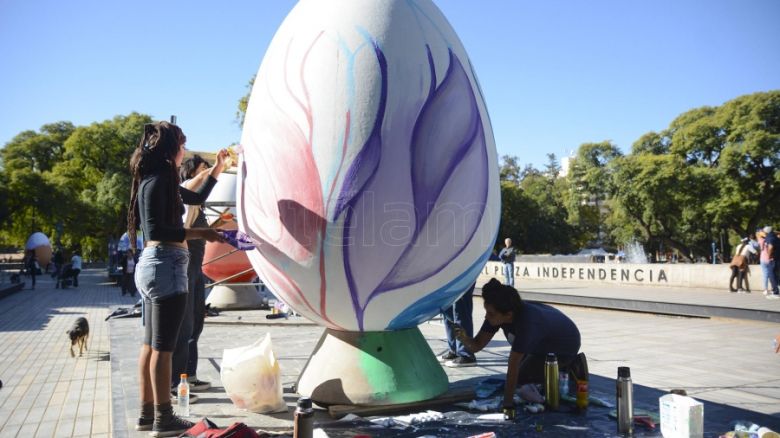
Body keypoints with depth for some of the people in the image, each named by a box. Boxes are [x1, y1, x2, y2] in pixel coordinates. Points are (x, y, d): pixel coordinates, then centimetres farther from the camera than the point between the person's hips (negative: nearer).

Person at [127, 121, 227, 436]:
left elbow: (197, 197, 29)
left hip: (154, 265, 10)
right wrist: (199, 233, -19)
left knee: (151, 344, 13)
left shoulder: (161, 180, 16)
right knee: (163, 346, -5)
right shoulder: (158, 180, -13)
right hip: (165, 264, -10)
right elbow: (155, 229, -21)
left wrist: (217, 168, 33)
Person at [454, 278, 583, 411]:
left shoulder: (526, 322, -43)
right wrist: (464, 338, -41)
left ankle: (573, 365, 4)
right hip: (543, 343, 7)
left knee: (521, 378, -6)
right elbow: (477, 345, -19)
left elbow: (513, 365, -42)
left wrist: (508, 403, -36)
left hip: (564, 344, -7)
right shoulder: (496, 314, -22)